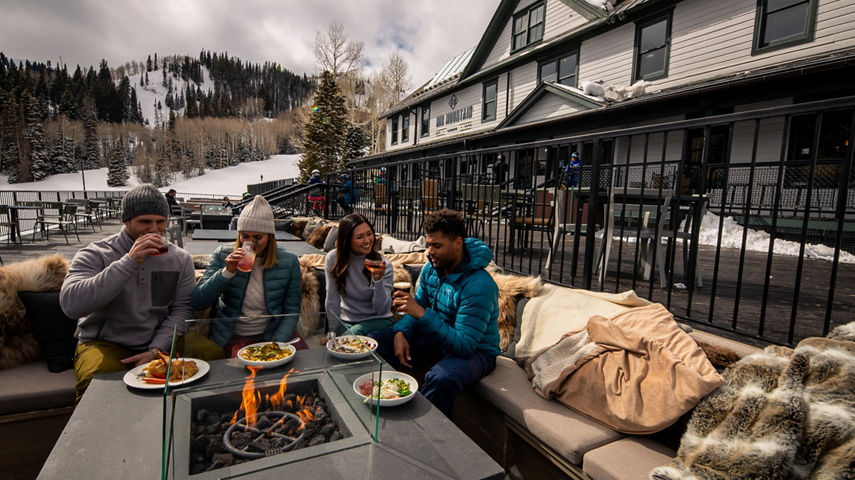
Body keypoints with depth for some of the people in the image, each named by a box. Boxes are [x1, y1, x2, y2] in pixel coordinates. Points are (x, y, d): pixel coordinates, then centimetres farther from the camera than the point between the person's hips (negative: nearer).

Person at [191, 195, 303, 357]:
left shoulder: (288, 261, -3)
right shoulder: (222, 256, -3)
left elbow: (292, 311, 0)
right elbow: (197, 303, -8)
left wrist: (277, 344, -14)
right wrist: (227, 272, -21)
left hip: (274, 332, 2)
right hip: (233, 336, -1)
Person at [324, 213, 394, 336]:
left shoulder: (383, 264, -14)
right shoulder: (333, 259, -9)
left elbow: (382, 310, -17)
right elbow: (332, 302, -1)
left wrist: (378, 280, -30)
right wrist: (334, 331, 0)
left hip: (377, 320, -1)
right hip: (347, 320, 2)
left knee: (352, 335, -29)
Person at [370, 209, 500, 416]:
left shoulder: (479, 285, -29)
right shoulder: (431, 269, -4)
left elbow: (464, 345, -32)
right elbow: (417, 310, 8)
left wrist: (422, 314, -39)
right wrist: (400, 332, -14)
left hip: (474, 350, -7)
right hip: (435, 339, 8)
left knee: (441, 378, -40)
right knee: (375, 341, 0)